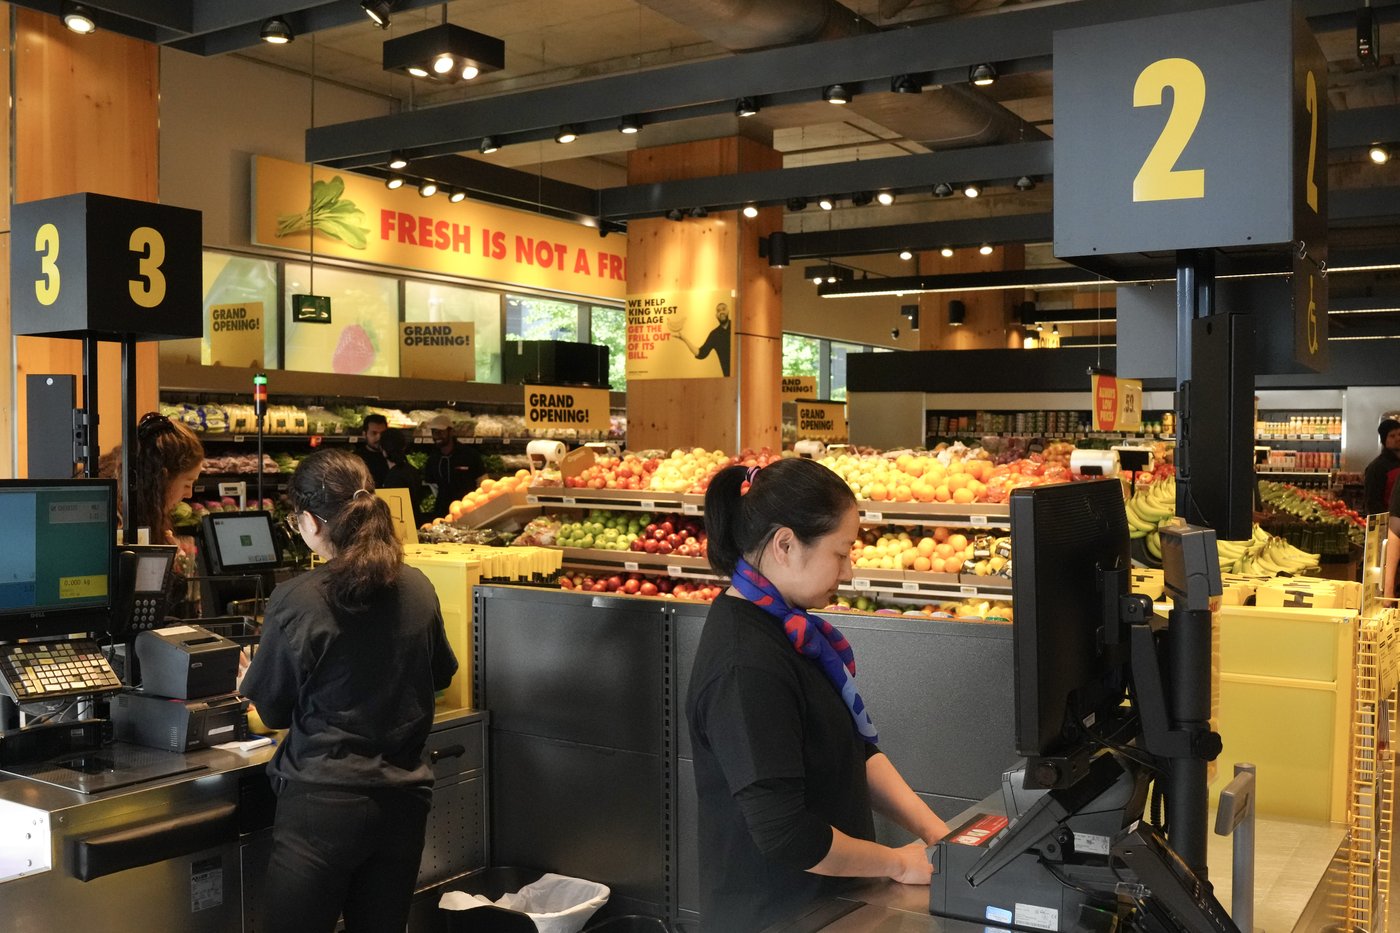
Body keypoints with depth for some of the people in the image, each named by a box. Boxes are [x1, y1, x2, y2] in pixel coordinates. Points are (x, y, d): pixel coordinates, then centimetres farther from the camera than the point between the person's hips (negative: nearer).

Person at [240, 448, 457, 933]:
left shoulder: (297, 600, -15)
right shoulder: (418, 588, -1)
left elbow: (271, 709, -2)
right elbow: (441, 674, 16)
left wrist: (251, 677, 19)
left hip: (324, 803, -5)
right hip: (404, 798, 5)